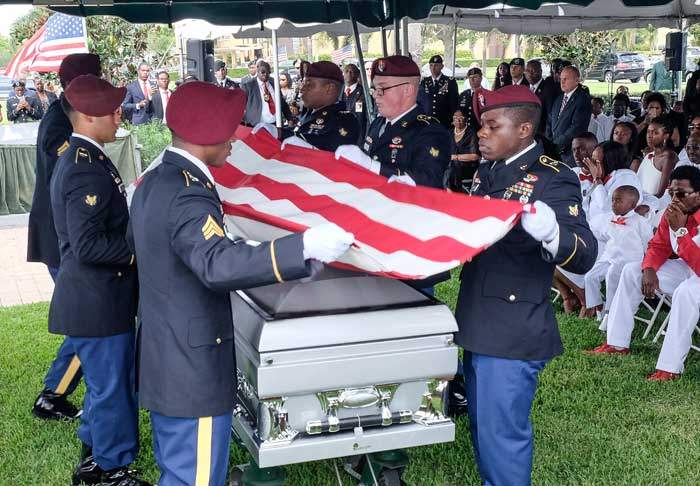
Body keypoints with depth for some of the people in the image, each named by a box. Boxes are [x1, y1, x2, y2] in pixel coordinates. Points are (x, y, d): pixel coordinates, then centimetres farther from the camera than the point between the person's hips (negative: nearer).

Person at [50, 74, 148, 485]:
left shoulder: (78, 158, 10)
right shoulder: (89, 170, -24)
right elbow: (87, 246, -28)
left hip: (94, 296, 10)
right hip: (99, 302, -10)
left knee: (105, 385, 23)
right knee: (112, 389, 5)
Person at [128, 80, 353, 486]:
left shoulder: (154, 182, 7)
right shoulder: (188, 195, -24)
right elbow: (219, 265, -40)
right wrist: (305, 247, -46)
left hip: (163, 361, 10)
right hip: (194, 370, -10)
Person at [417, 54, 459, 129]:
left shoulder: (450, 82, 2)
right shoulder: (424, 82, 10)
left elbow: (454, 104, 1)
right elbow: (419, 103, 14)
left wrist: (454, 122, -5)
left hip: (445, 124, -2)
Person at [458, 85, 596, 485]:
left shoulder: (553, 179, -15)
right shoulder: (487, 171, 11)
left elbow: (585, 257, -24)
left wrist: (552, 233, -44)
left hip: (513, 333, -9)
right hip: (479, 325, 9)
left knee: (502, 433, -2)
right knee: (481, 426, 21)